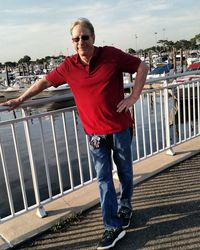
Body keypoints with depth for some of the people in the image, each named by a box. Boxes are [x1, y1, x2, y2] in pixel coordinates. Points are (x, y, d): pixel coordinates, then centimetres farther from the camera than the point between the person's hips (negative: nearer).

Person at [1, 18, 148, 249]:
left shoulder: (112, 55, -9)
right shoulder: (68, 66, -2)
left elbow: (142, 66, 1)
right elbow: (44, 82, 10)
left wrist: (134, 96, -7)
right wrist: (19, 100, 16)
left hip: (120, 127, -1)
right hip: (95, 131, 1)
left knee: (125, 171, 14)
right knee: (103, 178, 3)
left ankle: (125, 206, 41)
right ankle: (113, 227, 13)